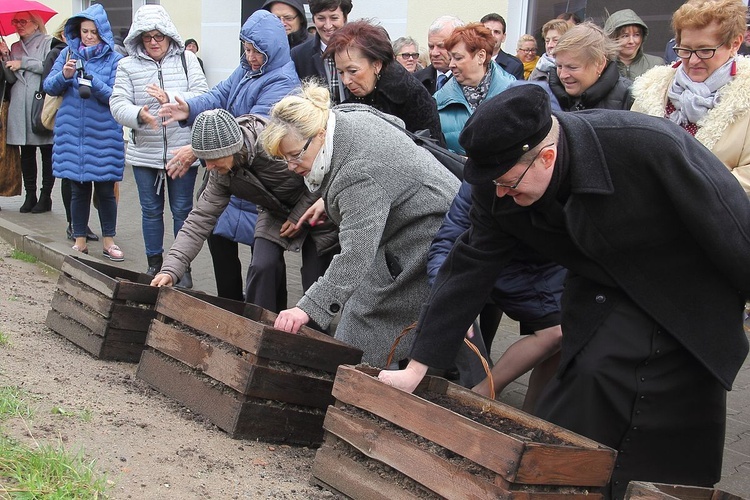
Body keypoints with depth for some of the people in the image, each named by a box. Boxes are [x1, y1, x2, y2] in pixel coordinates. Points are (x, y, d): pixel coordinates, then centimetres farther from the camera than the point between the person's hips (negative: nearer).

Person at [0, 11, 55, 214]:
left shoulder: (47, 43, 4)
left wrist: (22, 63, -5)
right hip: (20, 106, 5)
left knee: (46, 151, -2)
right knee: (26, 152, 5)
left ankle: (45, 196, 3)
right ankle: (30, 195, 11)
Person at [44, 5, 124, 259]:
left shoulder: (114, 59, -3)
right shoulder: (68, 54, 6)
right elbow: (49, 87, 3)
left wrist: (93, 82, -25)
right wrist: (64, 75, -16)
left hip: (104, 135, -2)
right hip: (72, 133, 2)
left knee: (105, 190, 4)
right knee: (78, 190, 9)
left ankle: (108, 241, 16)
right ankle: (80, 241, 19)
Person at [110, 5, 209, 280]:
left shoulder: (187, 59, 0)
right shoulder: (128, 65, 2)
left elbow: (202, 97, -10)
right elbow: (118, 103, -7)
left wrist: (170, 99, -26)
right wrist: (139, 115, -28)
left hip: (182, 152, -1)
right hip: (144, 152, 1)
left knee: (182, 210, 7)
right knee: (151, 210, 13)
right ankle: (154, 265, 27)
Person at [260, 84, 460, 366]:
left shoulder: (360, 174, -34)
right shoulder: (342, 117, -4)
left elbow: (356, 253, -40)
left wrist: (309, 308, -45)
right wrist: (329, 199, 17)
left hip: (429, 234, -11)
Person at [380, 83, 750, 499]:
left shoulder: (648, 145, -35)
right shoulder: (499, 188, -19)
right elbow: (470, 269, -11)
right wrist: (416, 368, -10)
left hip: (692, 305, -3)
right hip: (605, 298, 3)